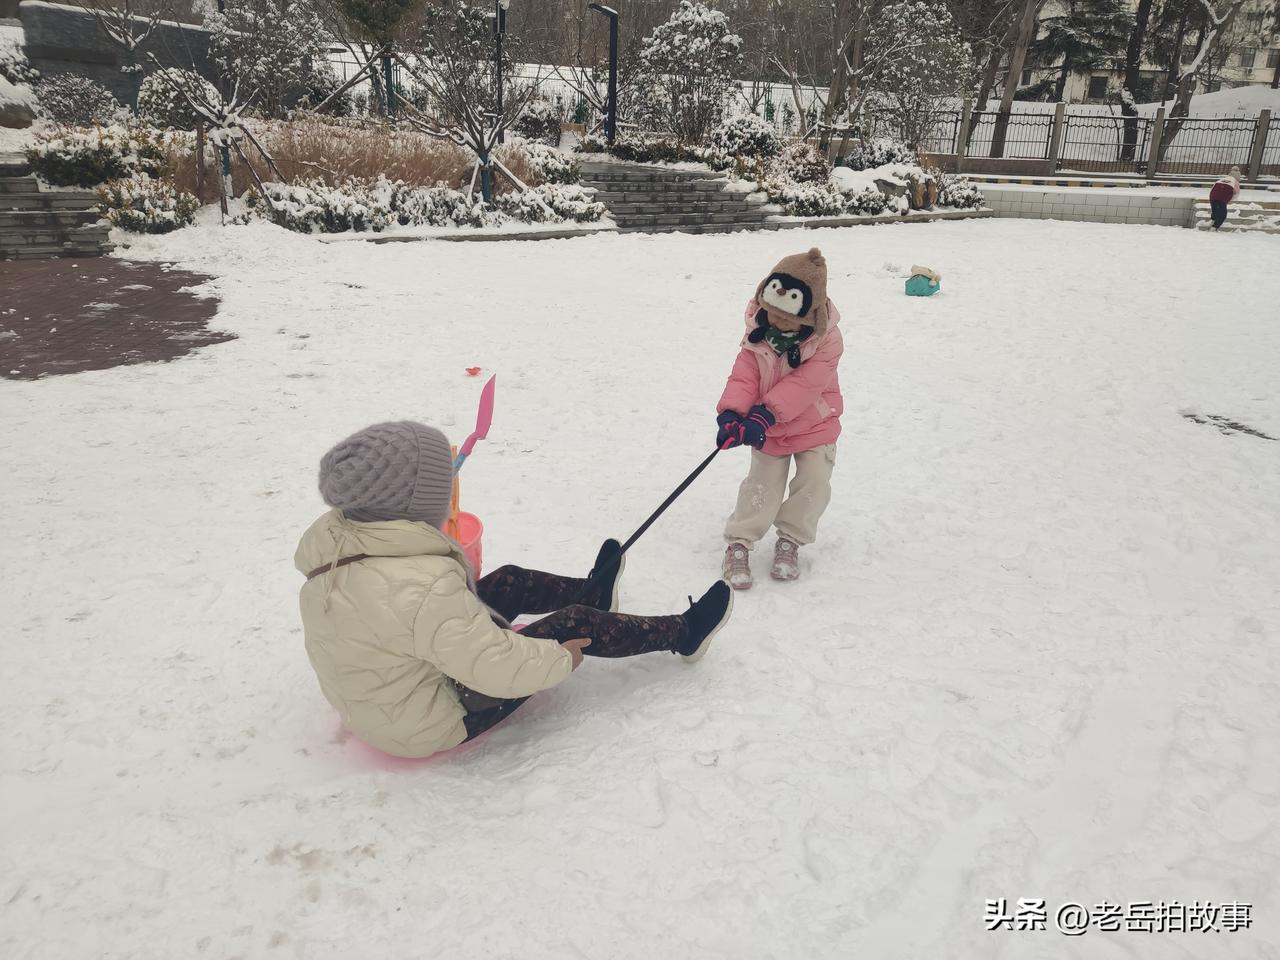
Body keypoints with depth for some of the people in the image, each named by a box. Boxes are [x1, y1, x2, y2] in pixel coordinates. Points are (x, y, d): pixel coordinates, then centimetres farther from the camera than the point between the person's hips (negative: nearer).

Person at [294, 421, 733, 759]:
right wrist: (561, 659, -14)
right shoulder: (422, 588, -40)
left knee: (509, 581, 17)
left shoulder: (332, 538, -13)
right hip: (427, 726, -8)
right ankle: (682, 633, 21)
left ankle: (594, 591, 45)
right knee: (574, 622, -2)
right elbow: (498, 669, -33)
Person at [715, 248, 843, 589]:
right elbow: (744, 375, -20)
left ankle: (789, 540, 12)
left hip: (815, 425, -1)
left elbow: (802, 384, -31)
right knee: (762, 485, -2)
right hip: (768, 430, 1)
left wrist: (765, 414, -41)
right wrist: (730, 412, -38)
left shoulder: (826, 341, -22)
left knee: (814, 482, -7)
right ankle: (738, 544, 8)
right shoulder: (757, 335, -14)